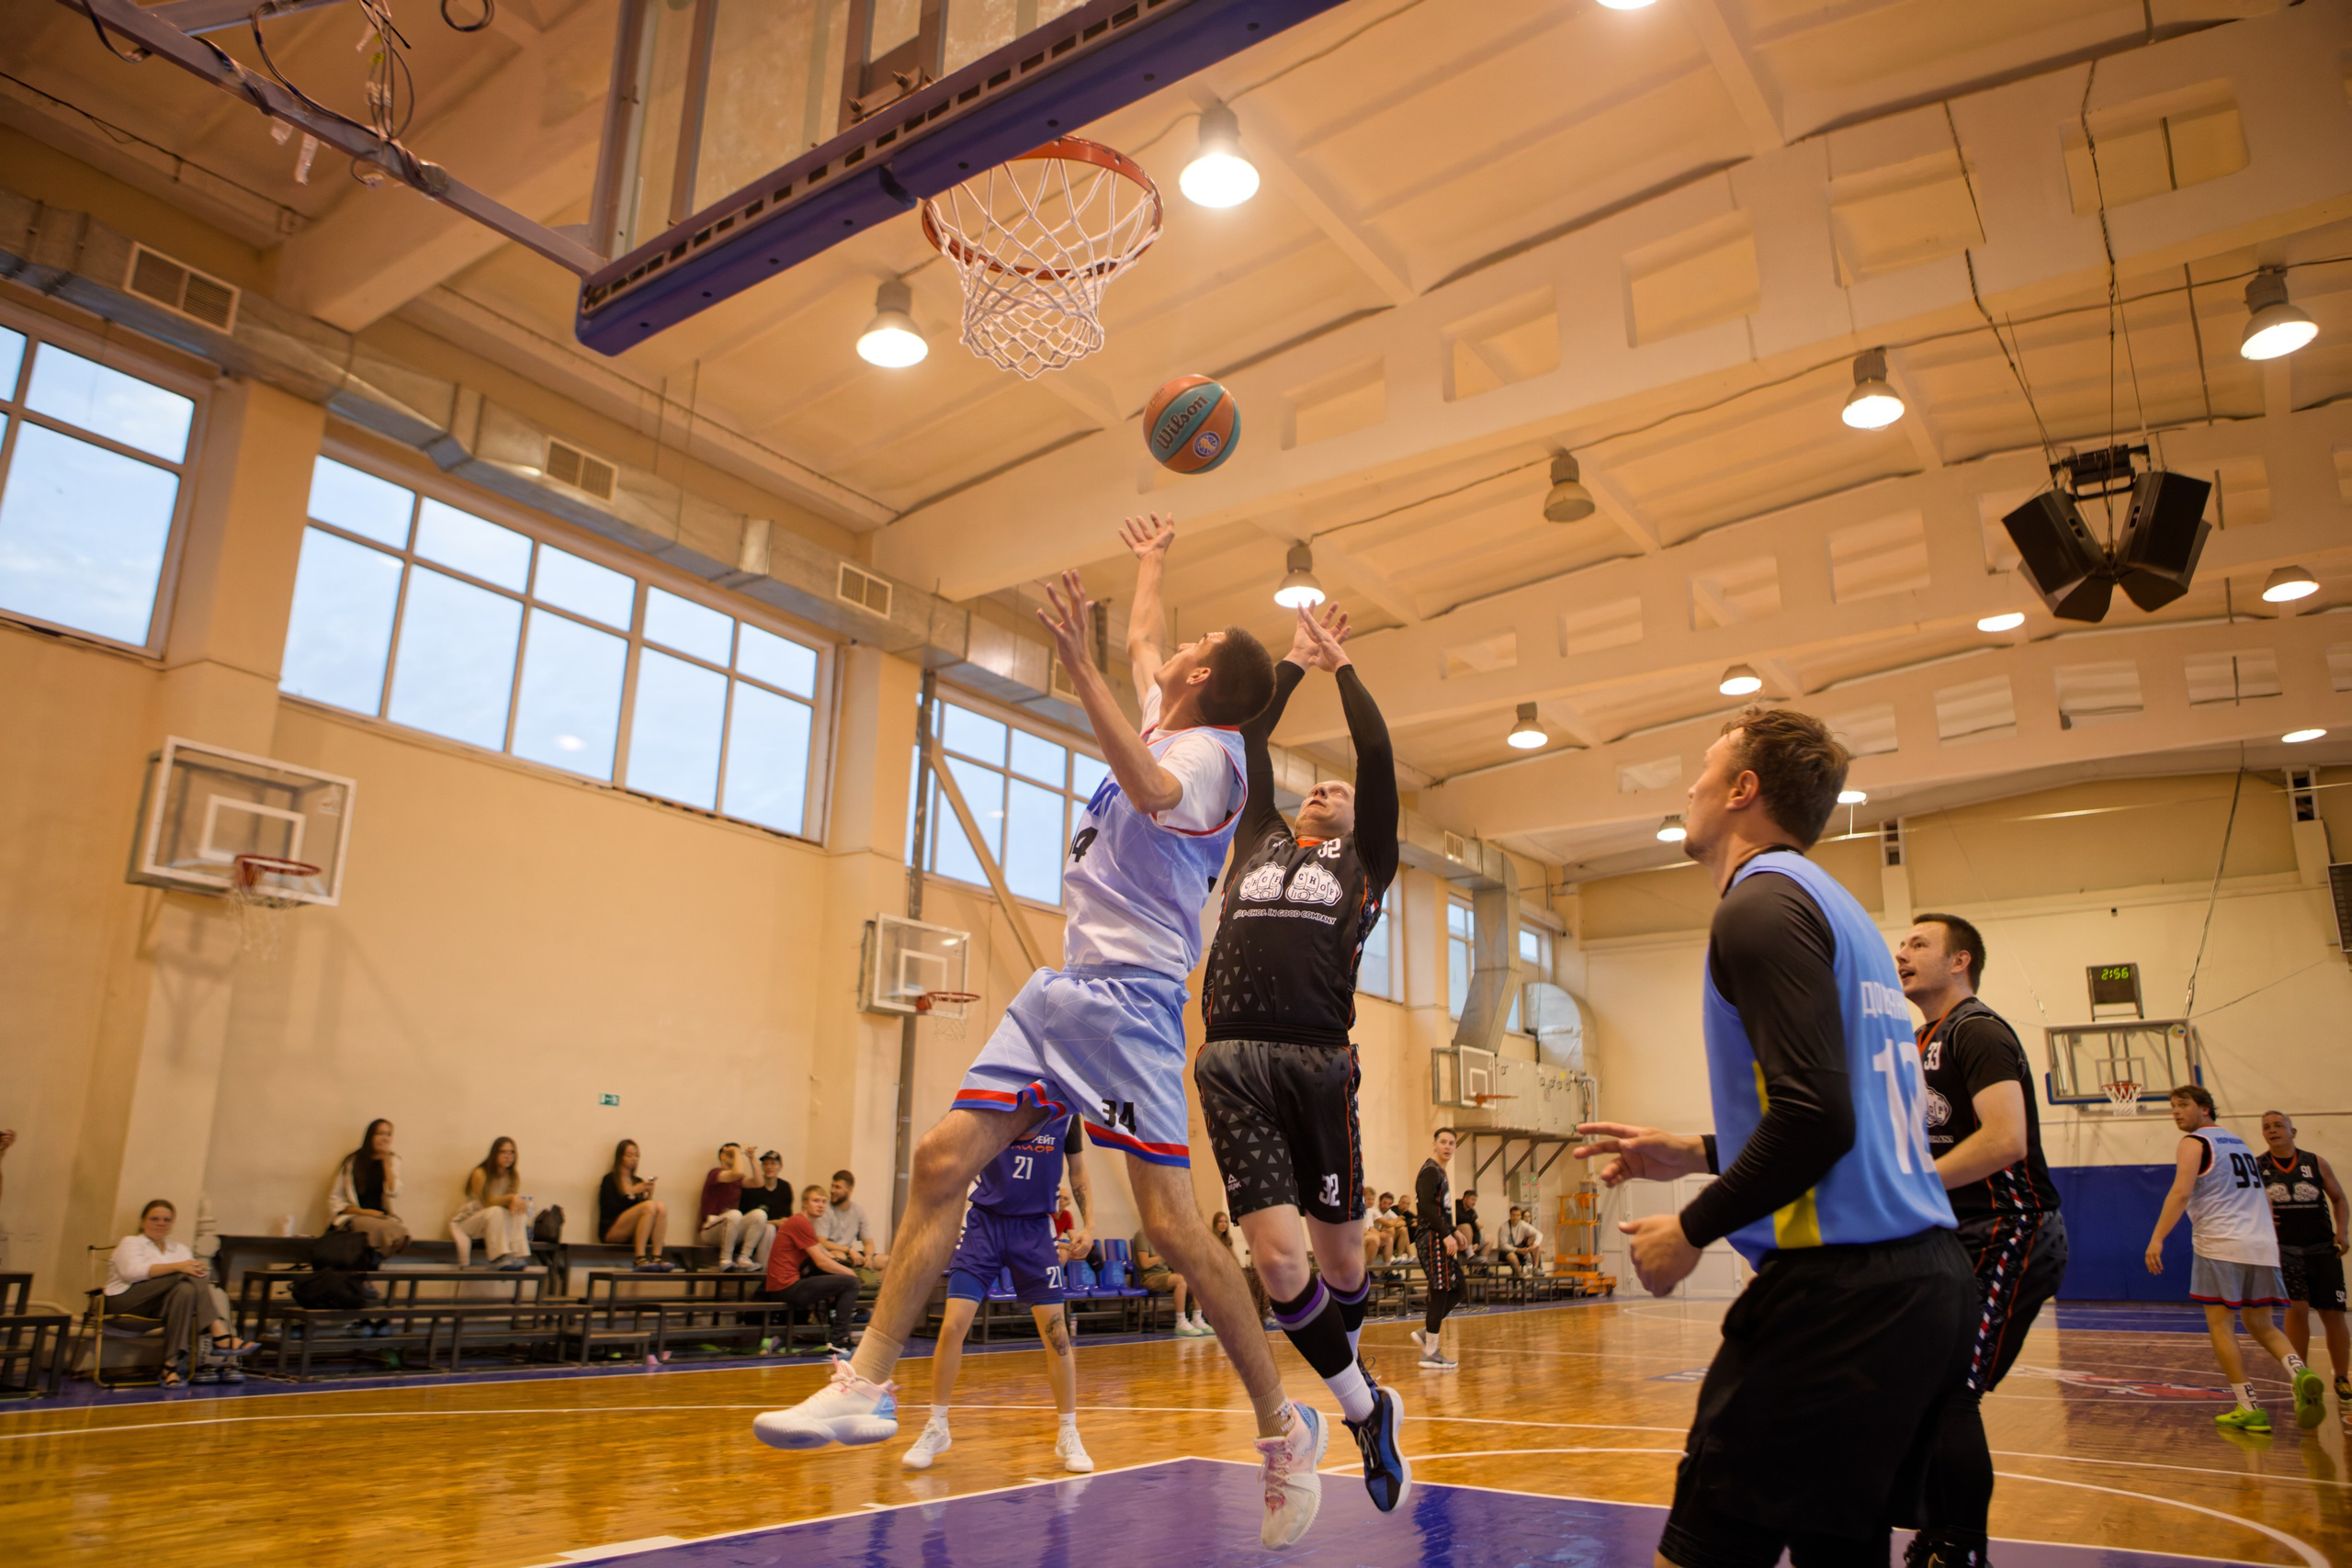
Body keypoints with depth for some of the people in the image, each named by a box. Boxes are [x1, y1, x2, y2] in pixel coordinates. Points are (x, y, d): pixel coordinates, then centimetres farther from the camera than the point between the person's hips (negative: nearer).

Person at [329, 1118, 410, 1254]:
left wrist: (386, 1161, -5)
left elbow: (393, 1192, -4)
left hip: (381, 1216, 3)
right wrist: (362, 1212, -11)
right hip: (354, 1216, -3)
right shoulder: (352, 1162, 5)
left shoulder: (393, 1161, 13)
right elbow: (335, 1199, 3)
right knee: (385, 1228, -36)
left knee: (400, 1230, -34)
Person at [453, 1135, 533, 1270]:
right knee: (495, 1211, -36)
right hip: (470, 1222, -4)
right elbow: (487, 1202, -20)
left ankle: (519, 1256, -39)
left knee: (519, 1214, -27)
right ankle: (499, 1258, -44)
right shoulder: (480, 1174, -14)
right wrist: (510, 1198, -35)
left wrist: (517, 1202, -25)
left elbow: (515, 1202, 0)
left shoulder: (515, 1176, 2)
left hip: (496, 1224, 4)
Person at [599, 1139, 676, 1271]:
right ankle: (640, 1259, -36)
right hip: (611, 1231, -5)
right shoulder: (610, 1180, 7)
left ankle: (657, 1257, -34)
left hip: (632, 1235, 5)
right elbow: (610, 1210, -7)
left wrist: (648, 1194, -3)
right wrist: (632, 1192, -13)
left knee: (661, 1206, -24)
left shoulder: (638, 1182, 23)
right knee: (650, 1206, -30)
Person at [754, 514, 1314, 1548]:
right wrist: (1151, 564, 52)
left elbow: (1151, 793, -31)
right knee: (943, 1160, -2)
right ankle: (866, 1385, 3)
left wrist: (1080, 672, -35)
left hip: (1129, 997, -9)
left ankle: (1284, 1427, 3)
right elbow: (1140, 638, 39)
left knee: (1173, 1225, -12)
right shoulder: (1167, 725, 19)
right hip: (1061, 987, 9)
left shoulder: (1209, 752, -7)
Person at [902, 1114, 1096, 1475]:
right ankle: (936, 1429, 12)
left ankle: (1068, 1435, 14)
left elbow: (1078, 1170, 8)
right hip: (984, 1219, -1)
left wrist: (1088, 1225, 0)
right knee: (953, 1325, -8)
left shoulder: (1065, 1112, -4)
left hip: (1035, 1226, 1)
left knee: (1056, 1332, -3)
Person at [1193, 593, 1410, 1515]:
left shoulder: (1363, 867, 17)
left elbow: (1379, 758, 11)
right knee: (1277, 1256, -6)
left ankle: (1350, 1382, 37)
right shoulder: (1256, 845, 23)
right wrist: (1294, 662, 30)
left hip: (1316, 1061, -1)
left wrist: (1342, 665, 19)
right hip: (1233, 1062, 2)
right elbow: (1248, 741, 23)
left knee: (1338, 1249, 7)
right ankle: (1366, 1412, 15)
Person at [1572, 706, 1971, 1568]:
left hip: (1836, 1287, -10)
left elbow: (1815, 1116, -20)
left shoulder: (1762, 904, -10)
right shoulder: (1839, 908, 20)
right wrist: (1697, 1153, 23)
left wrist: (1691, 1231, -9)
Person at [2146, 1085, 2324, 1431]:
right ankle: (2301, 1374, -13)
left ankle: (2250, 1410, -3)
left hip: (2221, 1245, -7)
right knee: (2260, 1325, 14)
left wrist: (2157, 1238, -19)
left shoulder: (2194, 1142, -3)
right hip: (2262, 1245, 7)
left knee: (2219, 1325, 0)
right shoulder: (2239, 1142, 22)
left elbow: (2181, 1192, -16)